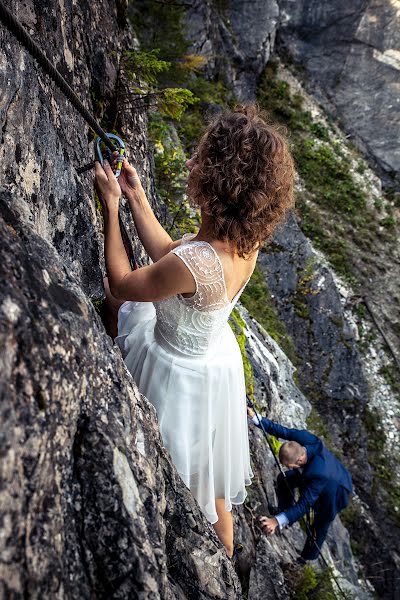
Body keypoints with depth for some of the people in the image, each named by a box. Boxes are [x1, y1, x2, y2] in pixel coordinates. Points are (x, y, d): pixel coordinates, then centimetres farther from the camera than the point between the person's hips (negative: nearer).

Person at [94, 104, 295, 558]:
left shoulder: (195, 264, -38)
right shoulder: (246, 237, -14)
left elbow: (121, 284, -18)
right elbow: (166, 252, 1)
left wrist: (111, 206, -12)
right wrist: (135, 195, 2)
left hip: (179, 376, -9)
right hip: (216, 355, 9)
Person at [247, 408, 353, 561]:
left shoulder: (318, 474, -46)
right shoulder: (302, 437, -33)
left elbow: (304, 505, -42)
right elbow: (282, 431, -18)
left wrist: (278, 521, -49)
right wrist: (255, 417, -20)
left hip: (335, 491, -6)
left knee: (319, 526, 6)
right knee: (284, 479, 7)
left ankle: (308, 557, 32)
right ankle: (285, 508, 32)